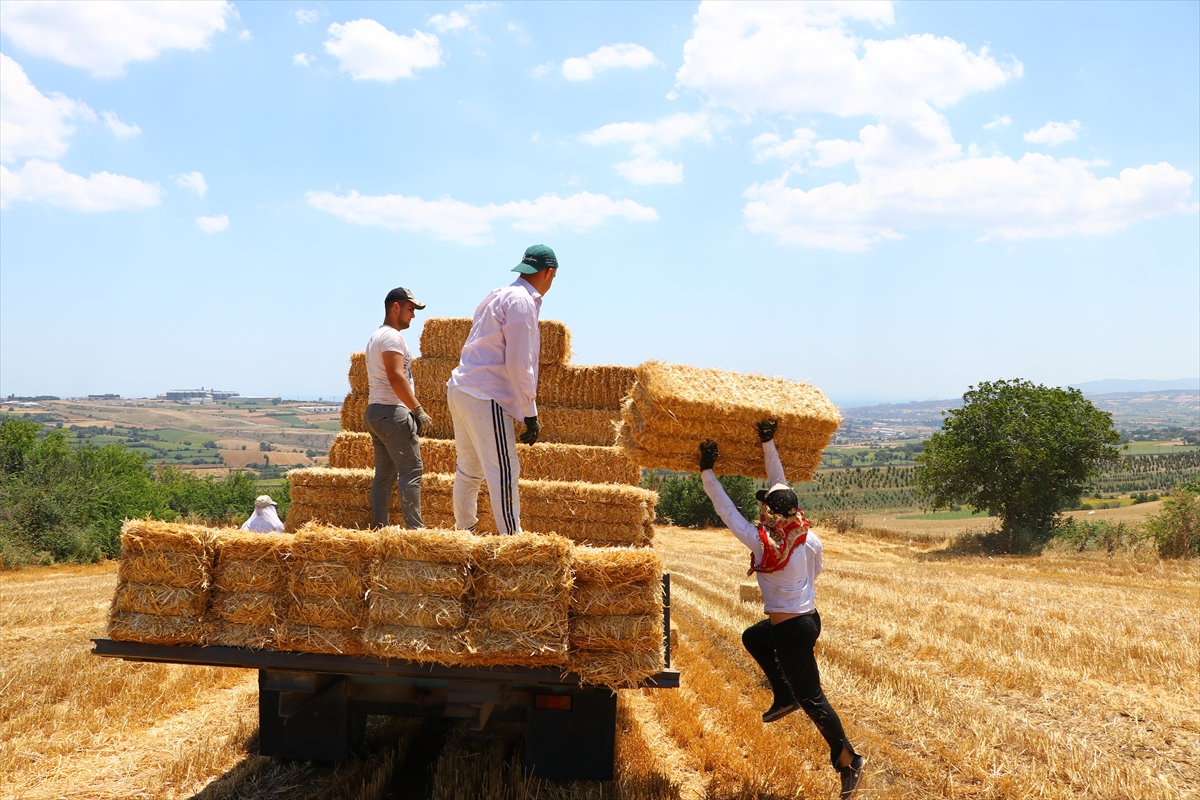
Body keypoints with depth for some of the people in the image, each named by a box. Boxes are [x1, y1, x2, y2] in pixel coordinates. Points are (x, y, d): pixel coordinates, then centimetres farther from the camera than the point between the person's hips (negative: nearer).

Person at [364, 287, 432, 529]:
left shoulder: (375, 336, 21)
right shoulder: (392, 336, -11)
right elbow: (396, 376, -23)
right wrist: (418, 410, -23)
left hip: (374, 410, 10)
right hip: (392, 412, -10)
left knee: (385, 474, 9)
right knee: (411, 470, -10)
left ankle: (378, 527, 9)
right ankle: (414, 529, -13)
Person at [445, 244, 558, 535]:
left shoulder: (498, 295, 17)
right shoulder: (522, 301, -11)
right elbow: (518, 364, -16)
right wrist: (531, 415, -13)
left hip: (461, 390, 10)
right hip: (485, 398, -10)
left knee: (468, 468, 17)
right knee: (504, 473, -8)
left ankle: (463, 531, 25)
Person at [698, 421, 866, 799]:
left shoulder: (761, 542, -22)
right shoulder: (809, 539, -10)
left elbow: (726, 510, -14)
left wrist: (707, 472, -5)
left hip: (792, 631, -7)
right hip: (809, 616, 7)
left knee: (811, 698, 6)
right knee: (752, 637, 30)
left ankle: (848, 760, 13)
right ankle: (785, 697, 32)